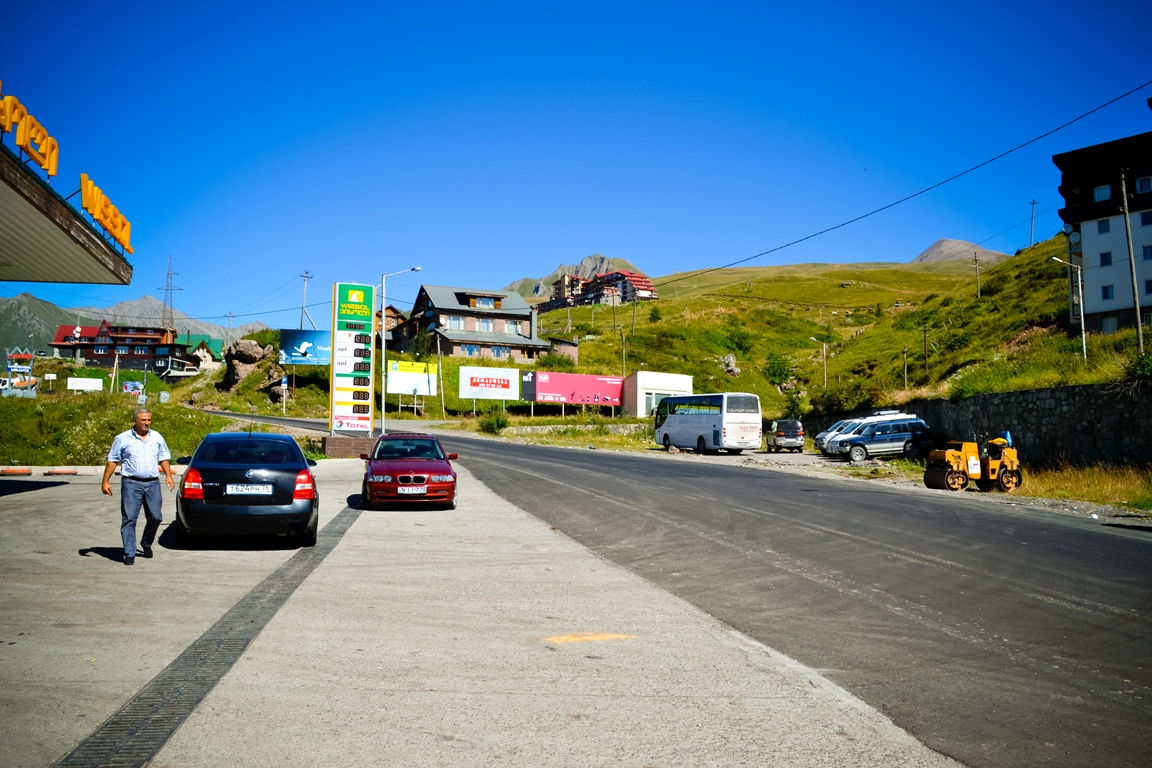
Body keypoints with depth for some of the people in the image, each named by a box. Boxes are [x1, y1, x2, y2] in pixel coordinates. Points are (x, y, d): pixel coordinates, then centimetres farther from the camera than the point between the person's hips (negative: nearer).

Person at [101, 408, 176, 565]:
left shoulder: (157, 437, 13)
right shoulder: (123, 438, 3)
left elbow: (163, 458, 19)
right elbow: (112, 461, 4)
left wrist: (169, 475, 6)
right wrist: (105, 482, 0)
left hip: (152, 483, 3)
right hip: (131, 483, -3)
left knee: (155, 517, 3)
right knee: (129, 519, -4)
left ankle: (146, 544, 27)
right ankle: (129, 554, 0)